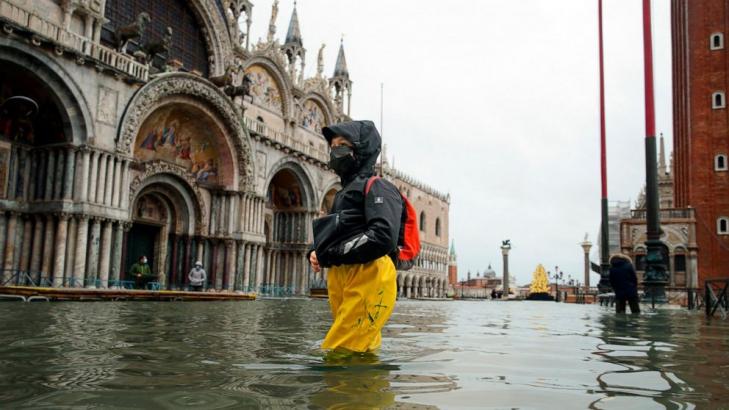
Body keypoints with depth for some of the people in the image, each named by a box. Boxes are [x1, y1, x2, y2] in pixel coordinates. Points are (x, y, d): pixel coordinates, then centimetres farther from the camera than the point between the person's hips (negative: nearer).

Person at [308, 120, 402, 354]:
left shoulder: (376, 187, -3)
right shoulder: (344, 193, 25)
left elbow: (383, 237, -19)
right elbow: (330, 236, 28)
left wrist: (330, 255, -13)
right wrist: (315, 253, 4)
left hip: (368, 279, -9)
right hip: (339, 280, 9)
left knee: (338, 355, -15)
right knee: (361, 356, 14)